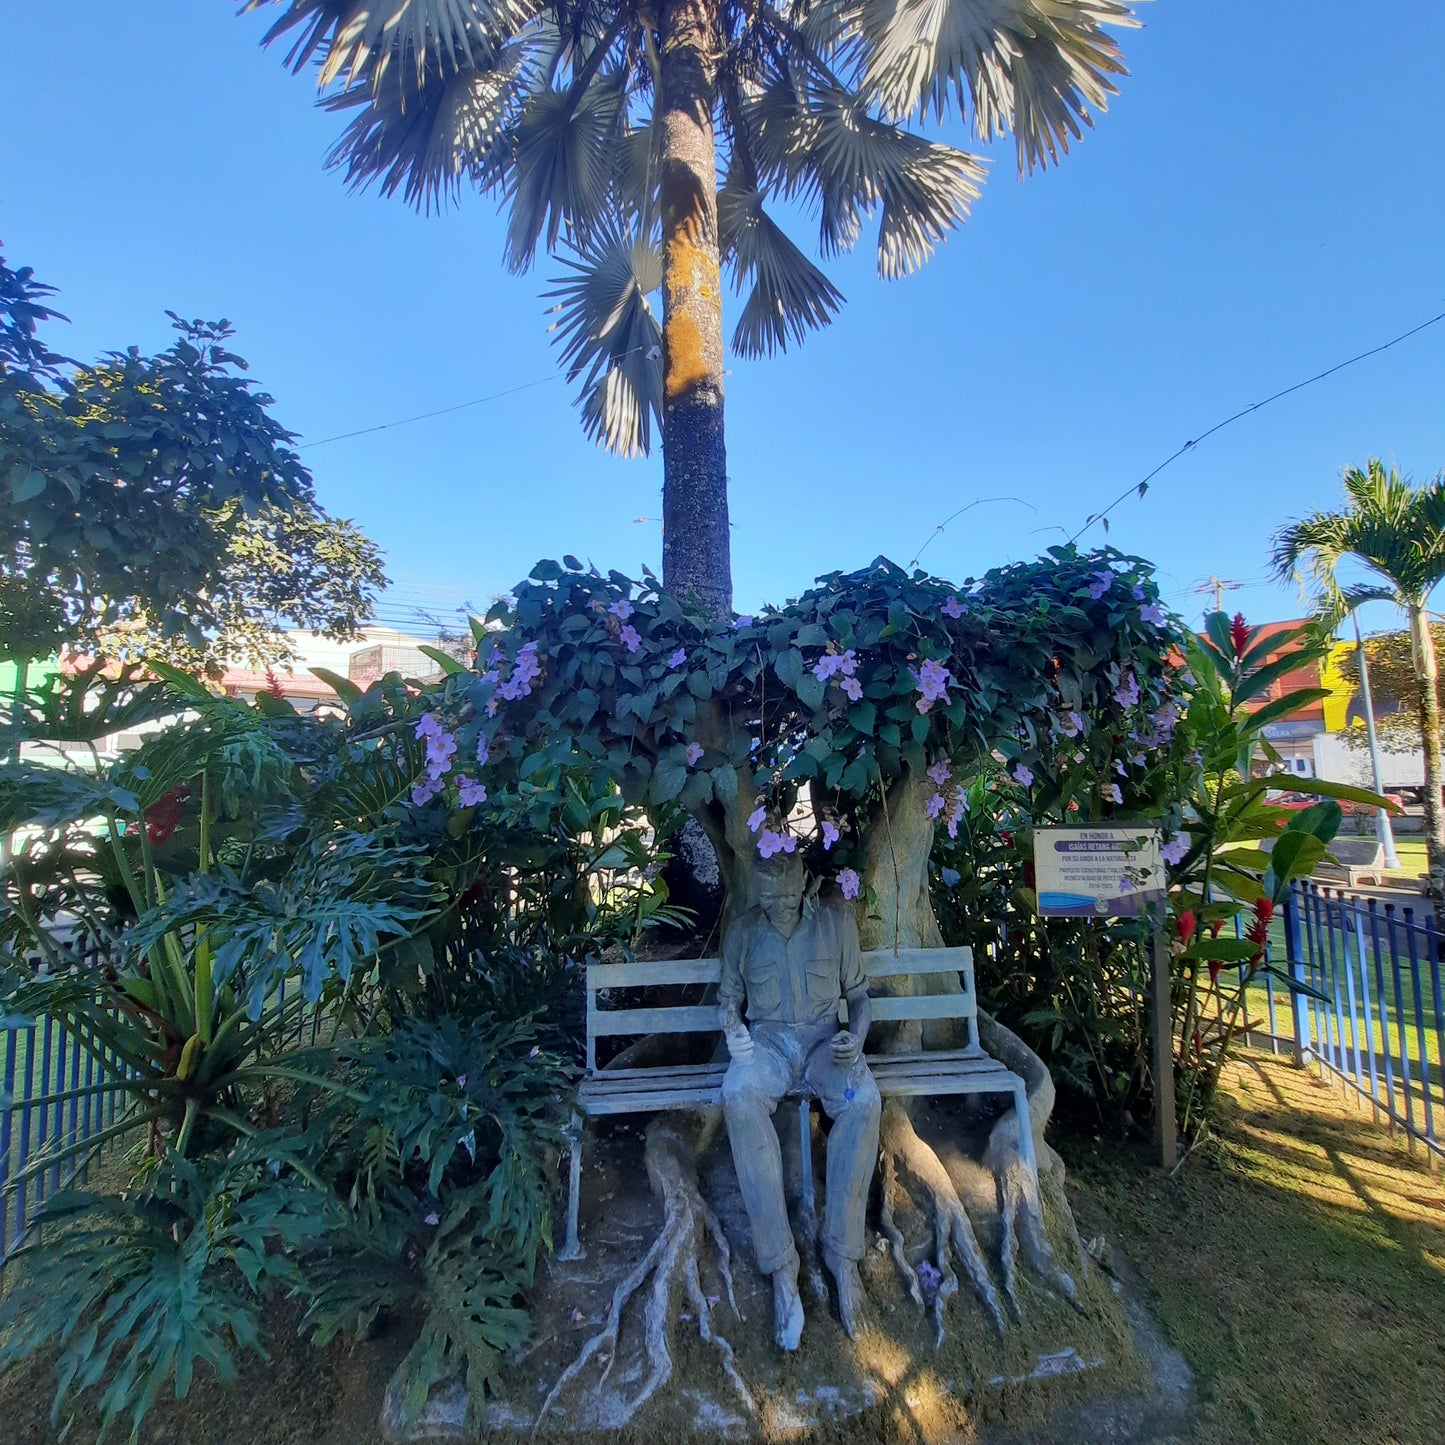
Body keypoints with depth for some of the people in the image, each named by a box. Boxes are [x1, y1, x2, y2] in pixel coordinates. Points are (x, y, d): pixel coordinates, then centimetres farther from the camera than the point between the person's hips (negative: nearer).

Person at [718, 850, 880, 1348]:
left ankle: (842, 1252, -19)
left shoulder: (837, 921, 3)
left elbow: (858, 992, 10)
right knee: (739, 1097, -35)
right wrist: (733, 1028, -7)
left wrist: (857, 1035, -10)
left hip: (824, 1038, 0)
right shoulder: (742, 931, 5)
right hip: (767, 1041, 0)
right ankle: (781, 1265, -28)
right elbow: (730, 996, 14)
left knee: (863, 1100, -34)